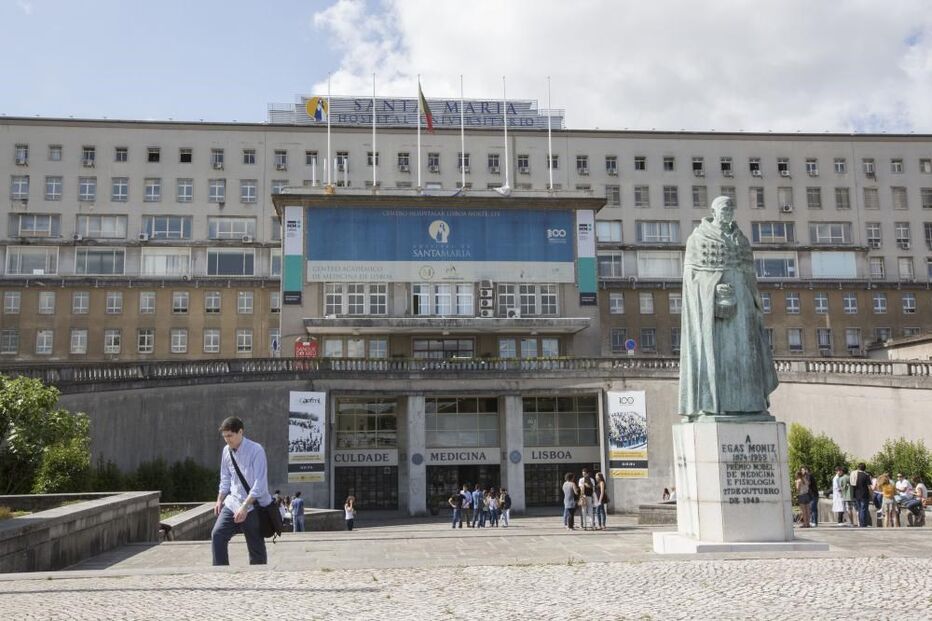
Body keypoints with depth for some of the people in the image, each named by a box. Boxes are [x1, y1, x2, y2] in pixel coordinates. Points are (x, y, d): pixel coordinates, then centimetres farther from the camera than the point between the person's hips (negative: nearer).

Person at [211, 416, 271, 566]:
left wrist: (245, 506, -25)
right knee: (217, 534, -13)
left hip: (253, 506, -5)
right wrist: (220, 500, 7)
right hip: (232, 502, 5)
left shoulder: (256, 450, -16)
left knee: (256, 548, 2)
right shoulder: (227, 451, 3)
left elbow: (260, 484, -20)